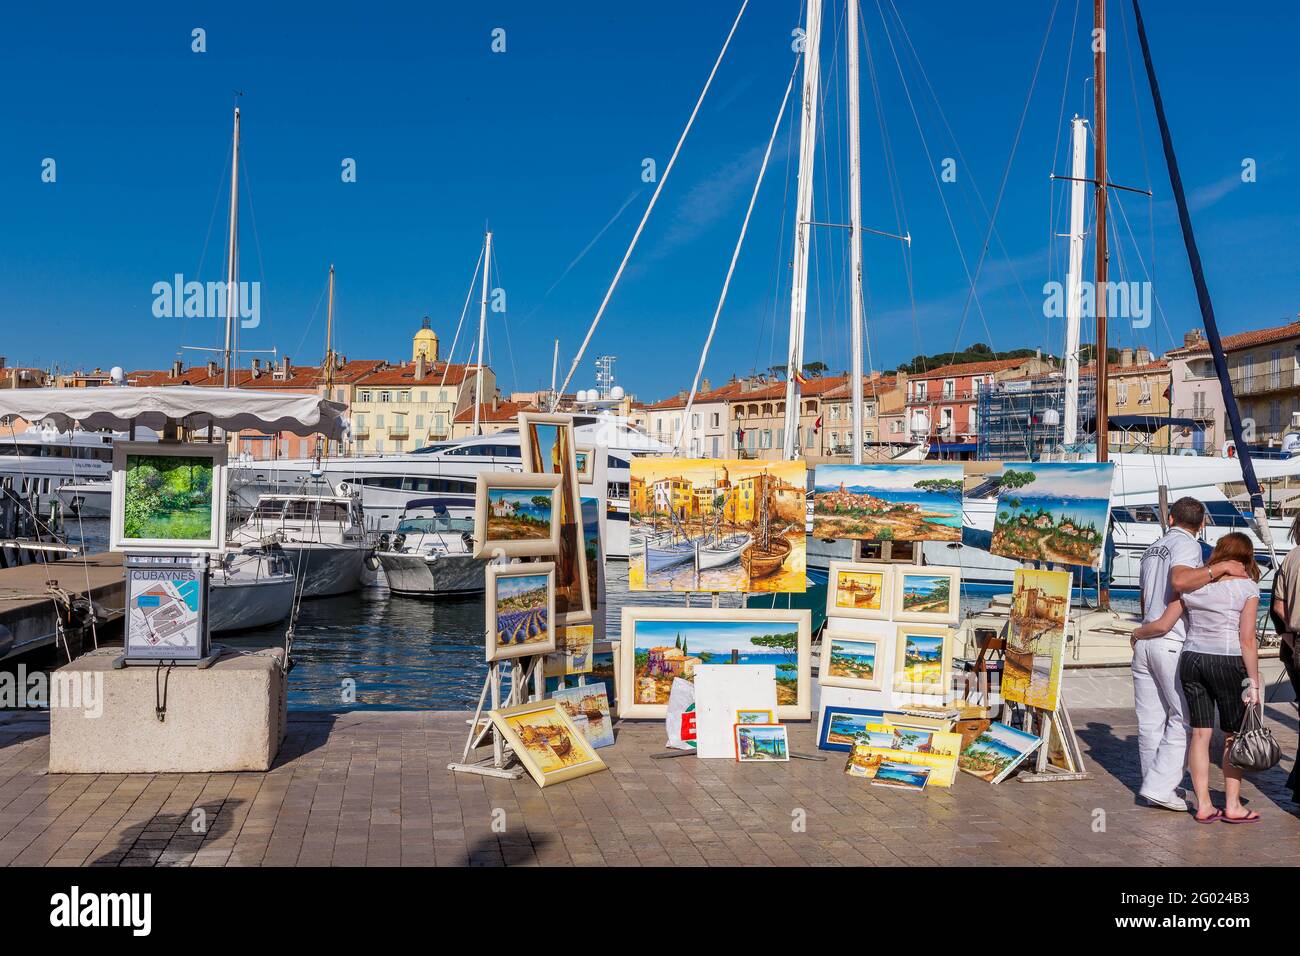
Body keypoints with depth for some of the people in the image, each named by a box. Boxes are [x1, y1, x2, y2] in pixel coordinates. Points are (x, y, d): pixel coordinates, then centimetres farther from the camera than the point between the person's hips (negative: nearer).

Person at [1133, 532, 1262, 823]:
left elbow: (1162, 625, 6)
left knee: (1200, 733, 8)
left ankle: (1203, 804, 11)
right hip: (1228, 662, -4)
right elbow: (1247, 640, -8)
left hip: (1191, 659, 4)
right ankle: (1232, 806, 12)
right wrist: (1254, 682, -5)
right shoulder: (1247, 587, -3)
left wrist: (1137, 633, 25)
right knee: (1234, 736, 8)